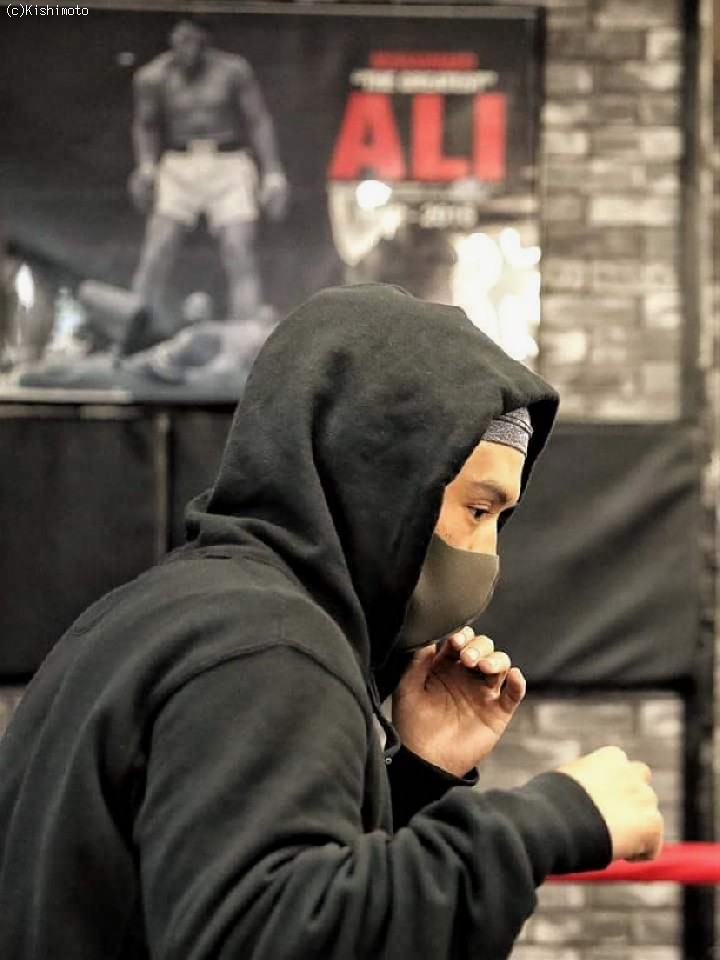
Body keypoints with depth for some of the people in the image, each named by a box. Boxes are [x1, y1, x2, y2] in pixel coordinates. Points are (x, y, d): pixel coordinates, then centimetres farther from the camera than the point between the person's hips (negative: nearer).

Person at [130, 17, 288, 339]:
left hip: (229, 168, -1)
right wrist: (145, 167, -3)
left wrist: (273, 174, -7)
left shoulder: (233, 70, -7)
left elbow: (259, 121, -1)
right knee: (155, 257, -11)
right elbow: (146, 125, 12)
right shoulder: (153, 77, -4)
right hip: (179, 169, 1)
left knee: (240, 258, -11)